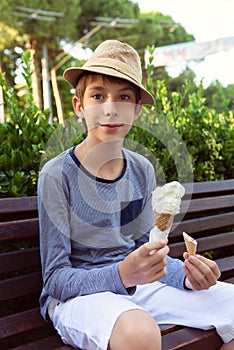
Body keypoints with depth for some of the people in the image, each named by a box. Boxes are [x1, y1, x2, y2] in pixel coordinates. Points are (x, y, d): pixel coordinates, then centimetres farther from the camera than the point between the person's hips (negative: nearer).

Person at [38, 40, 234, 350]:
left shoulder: (143, 171, 2)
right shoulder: (57, 175, -14)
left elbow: (143, 248, 9)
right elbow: (55, 278, -12)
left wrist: (185, 275, -11)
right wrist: (122, 274, -29)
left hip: (136, 286, 6)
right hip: (75, 296, -5)